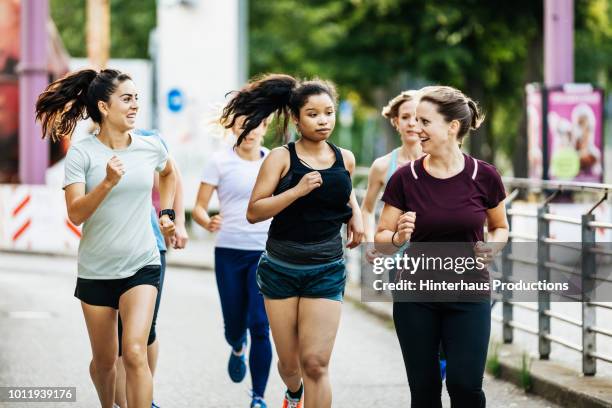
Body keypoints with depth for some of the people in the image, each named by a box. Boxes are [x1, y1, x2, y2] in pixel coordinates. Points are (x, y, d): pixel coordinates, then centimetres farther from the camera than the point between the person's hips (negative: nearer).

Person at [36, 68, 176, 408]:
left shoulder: (151, 147, -1)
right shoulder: (81, 153, -10)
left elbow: (168, 174, 25)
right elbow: (75, 214, -18)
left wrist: (166, 213, 14)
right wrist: (108, 182, -30)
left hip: (141, 266, 0)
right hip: (96, 271, 0)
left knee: (134, 352, -20)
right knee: (104, 361, 13)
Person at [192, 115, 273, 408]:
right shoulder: (220, 162, -2)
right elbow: (198, 207, -2)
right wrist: (208, 223, -24)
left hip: (265, 253, 0)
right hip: (229, 252, 0)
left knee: (260, 327, -11)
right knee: (234, 325, 9)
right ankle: (238, 349, 48)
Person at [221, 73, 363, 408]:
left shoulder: (344, 159, 4)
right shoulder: (281, 158, -7)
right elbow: (253, 212, -14)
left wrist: (355, 214, 7)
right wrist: (297, 190, -24)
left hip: (326, 271, 1)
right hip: (281, 269, -1)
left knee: (315, 363, -11)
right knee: (289, 363, 11)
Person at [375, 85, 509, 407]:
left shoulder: (484, 176, -5)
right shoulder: (405, 178, -6)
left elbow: (500, 227, 11)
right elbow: (381, 236, 1)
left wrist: (492, 246, -10)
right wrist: (398, 237, -21)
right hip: (416, 296, 1)